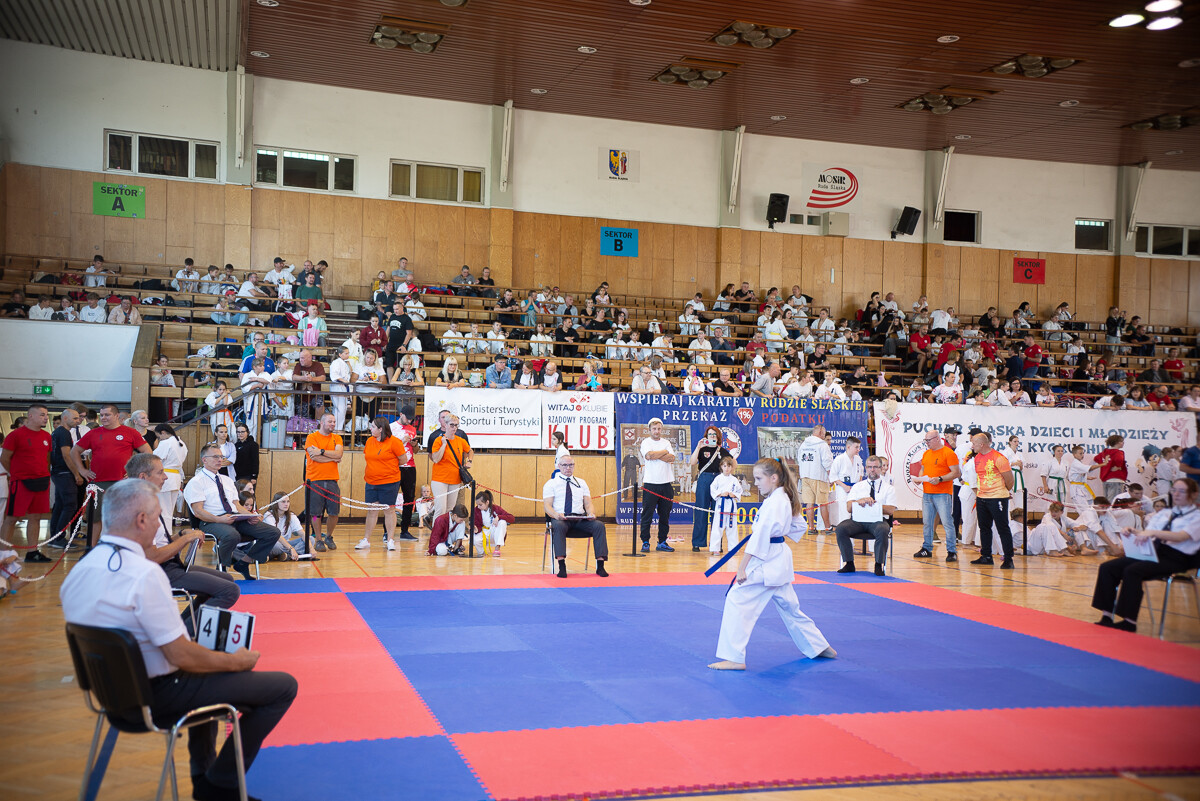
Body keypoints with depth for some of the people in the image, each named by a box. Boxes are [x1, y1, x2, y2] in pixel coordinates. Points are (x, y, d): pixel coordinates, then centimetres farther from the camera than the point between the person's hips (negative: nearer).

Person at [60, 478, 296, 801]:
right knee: (283, 686, -4)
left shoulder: (77, 571, 1)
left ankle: (203, 775, 40)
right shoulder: (144, 574, -26)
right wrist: (236, 661, -7)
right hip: (158, 696, -10)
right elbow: (182, 657, -24)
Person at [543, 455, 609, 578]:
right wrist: (556, 515, -23)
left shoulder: (581, 483, 22)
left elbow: (588, 504, 14)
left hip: (581, 519, 3)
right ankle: (561, 567, -42)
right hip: (560, 519, -3)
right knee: (559, 526, -39)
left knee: (599, 525, -25)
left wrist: (591, 513, -10)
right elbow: (547, 505, -1)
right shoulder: (551, 484, 10)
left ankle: (600, 566, -28)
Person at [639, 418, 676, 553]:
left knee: (665, 515, 6)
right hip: (650, 483, -4)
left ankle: (662, 542, 14)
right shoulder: (646, 442, 2)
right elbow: (649, 455, -16)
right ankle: (645, 542, 3)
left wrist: (655, 455, -10)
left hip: (665, 484, 4)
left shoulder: (666, 443, 13)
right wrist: (664, 452, -2)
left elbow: (672, 458, -3)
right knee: (647, 515, -3)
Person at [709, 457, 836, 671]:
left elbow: (760, 536, -23)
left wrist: (742, 567, -23)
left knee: (737, 600, -12)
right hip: (779, 562, 10)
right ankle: (819, 646, 35)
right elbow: (799, 526, 26)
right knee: (789, 606, 22)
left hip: (766, 563, -10)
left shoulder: (773, 502, -18)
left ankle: (734, 658, -13)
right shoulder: (786, 499, 12)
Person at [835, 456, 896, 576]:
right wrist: (860, 501, -14)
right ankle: (849, 564, -18)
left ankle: (879, 565, -26)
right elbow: (849, 508, 7)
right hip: (857, 519, 2)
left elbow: (891, 510, 0)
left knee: (882, 531, -37)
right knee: (840, 529, -27)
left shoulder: (889, 488, 14)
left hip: (878, 520, -2)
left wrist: (874, 504, -14)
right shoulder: (857, 486, 20)